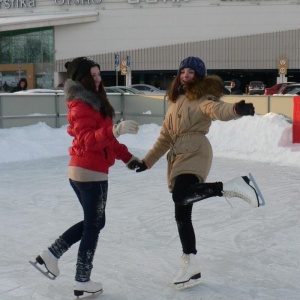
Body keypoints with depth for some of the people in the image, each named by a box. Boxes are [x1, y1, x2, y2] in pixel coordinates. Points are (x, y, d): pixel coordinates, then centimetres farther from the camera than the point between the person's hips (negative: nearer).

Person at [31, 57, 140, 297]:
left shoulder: (93, 102, 15)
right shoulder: (82, 107, -17)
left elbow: (102, 138, 21)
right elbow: (87, 141, -29)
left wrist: (127, 156, 19)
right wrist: (115, 130, -42)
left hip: (80, 172, 10)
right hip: (91, 174, -10)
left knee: (93, 221, 21)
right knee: (94, 225, 3)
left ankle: (50, 255, 20)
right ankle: (82, 282, 14)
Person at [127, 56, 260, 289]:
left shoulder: (202, 96, -1)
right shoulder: (176, 100, 22)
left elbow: (217, 109, -23)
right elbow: (165, 136, 26)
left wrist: (236, 109, -46)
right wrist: (146, 162, 26)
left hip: (195, 153, -8)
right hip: (178, 157, 8)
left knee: (181, 196, -34)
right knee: (182, 214, 8)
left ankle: (235, 186, -24)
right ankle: (191, 268, 16)